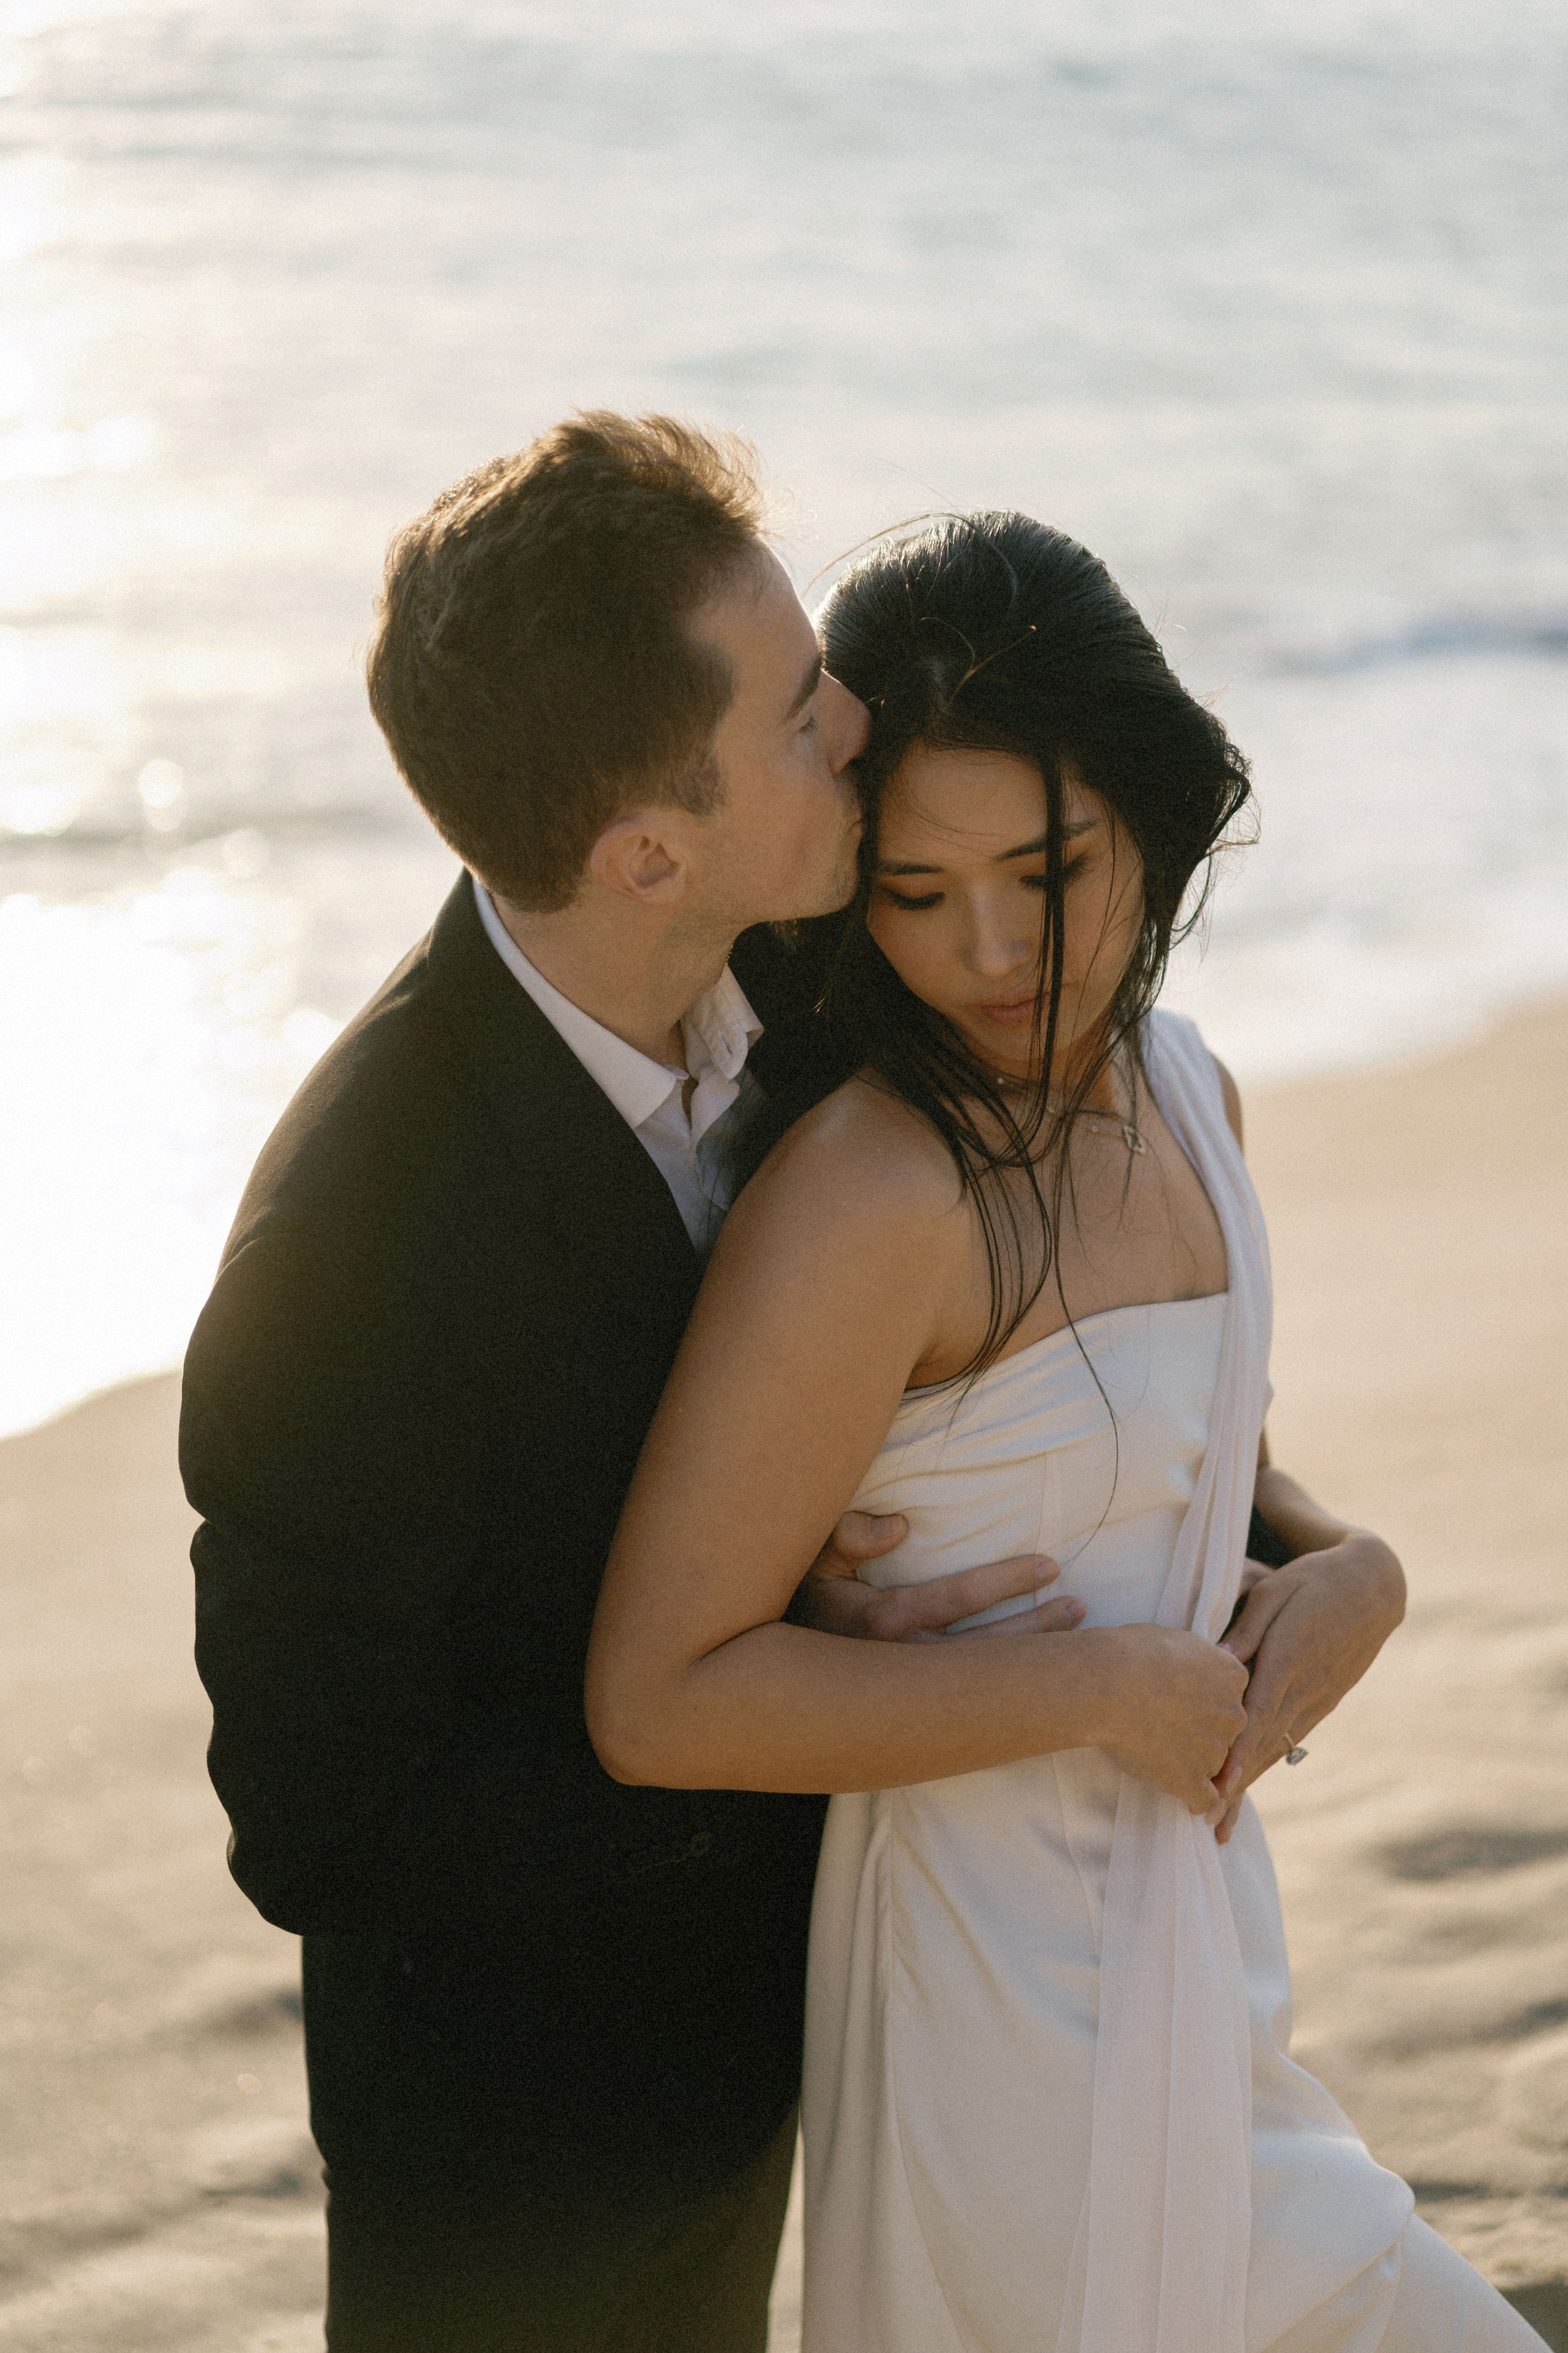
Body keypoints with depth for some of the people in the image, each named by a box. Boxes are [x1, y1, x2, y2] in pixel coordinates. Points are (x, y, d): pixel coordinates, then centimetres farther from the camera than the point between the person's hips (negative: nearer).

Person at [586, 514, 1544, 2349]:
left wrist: (1332, 1564, -2)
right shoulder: (867, 1196, -24)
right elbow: (660, 1698, -25)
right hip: (1007, 1984, -8)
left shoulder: (1182, 1098, 1)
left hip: (1174, 1926, 9)